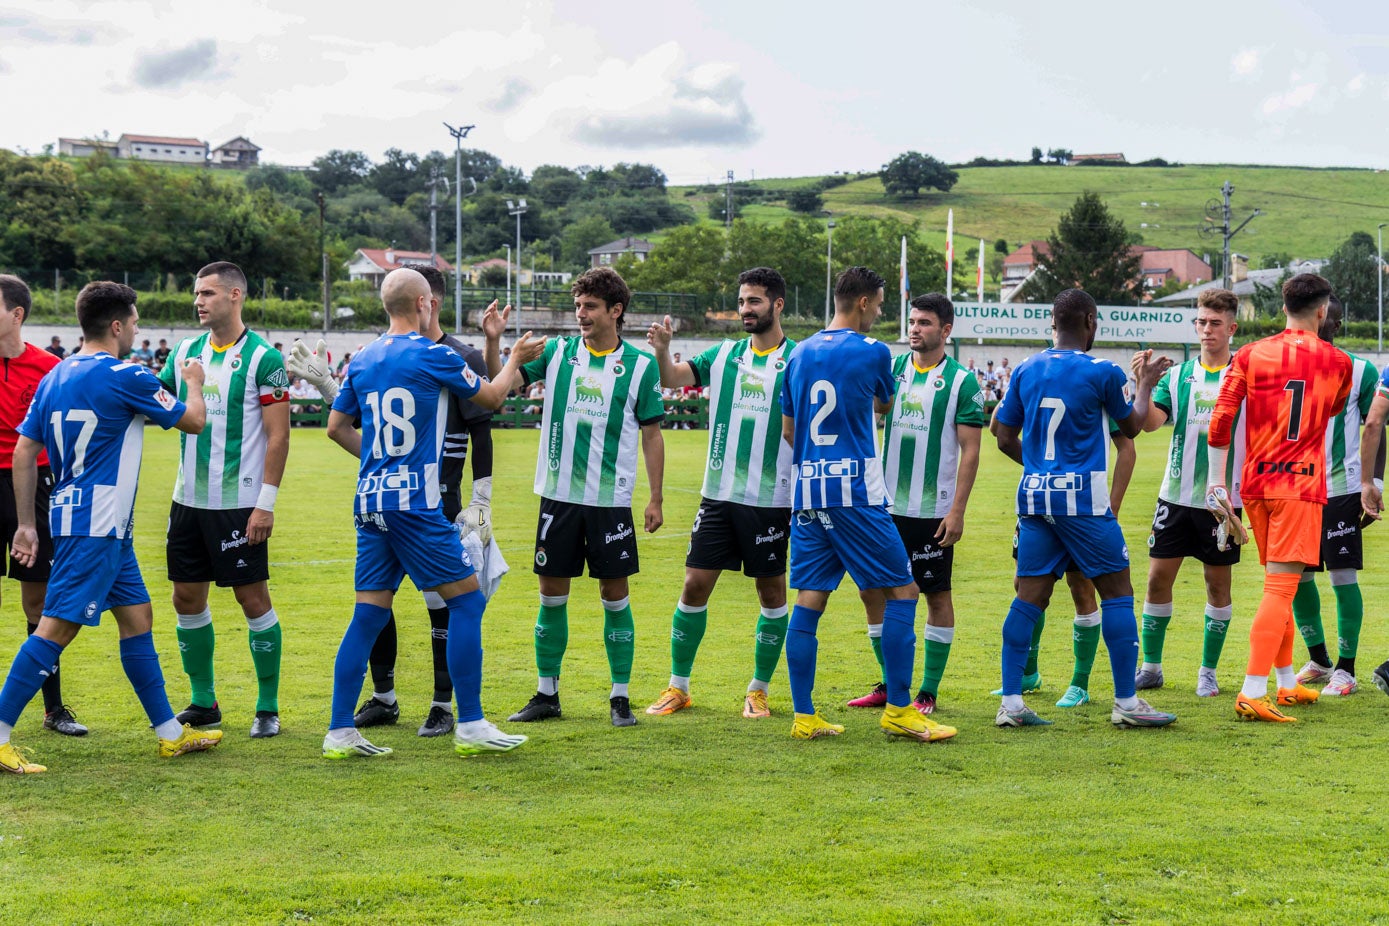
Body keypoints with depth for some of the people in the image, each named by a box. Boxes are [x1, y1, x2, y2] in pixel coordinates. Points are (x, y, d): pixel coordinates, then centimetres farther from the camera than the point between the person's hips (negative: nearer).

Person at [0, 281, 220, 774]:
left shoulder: (54, 377, 10)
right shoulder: (125, 377, -12)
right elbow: (193, 421, -1)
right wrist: (194, 382, 20)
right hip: (96, 525, -9)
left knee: (137, 617, 14)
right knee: (56, 627, -9)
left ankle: (170, 732, 21)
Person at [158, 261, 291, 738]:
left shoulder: (263, 358, -9)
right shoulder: (186, 352, 9)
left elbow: (278, 435, -11)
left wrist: (266, 503, -15)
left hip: (239, 502, -6)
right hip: (189, 498, 6)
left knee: (253, 597, -1)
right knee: (187, 597, 9)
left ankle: (267, 707, 10)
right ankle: (203, 702, 22)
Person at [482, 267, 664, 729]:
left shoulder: (640, 364, -1)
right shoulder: (556, 352, 4)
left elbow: (651, 434, 3)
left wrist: (656, 498, -1)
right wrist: (493, 342, -18)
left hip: (611, 500, -2)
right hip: (558, 496, 2)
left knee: (615, 597, 3)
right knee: (552, 596, 7)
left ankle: (620, 698, 13)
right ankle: (546, 694, 18)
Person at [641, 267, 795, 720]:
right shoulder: (723, 354, 7)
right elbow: (673, 378, -3)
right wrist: (662, 351, -24)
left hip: (771, 499, -3)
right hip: (719, 495, 3)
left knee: (771, 592, 6)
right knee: (695, 585, 2)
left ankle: (758, 690, 20)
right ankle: (678, 687, 14)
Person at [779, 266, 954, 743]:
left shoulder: (799, 354, 11)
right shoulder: (872, 351, -5)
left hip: (807, 491, 6)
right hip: (856, 492, -6)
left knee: (808, 601, 7)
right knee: (902, 592, 3)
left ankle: (804, 716, 7)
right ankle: (898, 709, 2)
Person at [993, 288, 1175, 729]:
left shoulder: (1025, 370, 6)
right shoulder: (1102, 372, -7)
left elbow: (1006, 439, 11)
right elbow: (1131, 426, 10)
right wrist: (1146, 383, 26)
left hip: (1034, 495, 5)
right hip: (1083, 498, -5)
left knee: (1029, 597, 5)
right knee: (1116, 592, 5)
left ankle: (1011, 702, 1)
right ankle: (1126, 702, 6)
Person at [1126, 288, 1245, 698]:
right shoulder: (1178, 375, 5)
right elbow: (1150, 422, -7)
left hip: (1223, 497, -2)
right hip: (1176, 494, 2)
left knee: (1218, 582, 5)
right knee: (1158, 576, 1)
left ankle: (1208, 671, 17)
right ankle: (1151, 667, 13)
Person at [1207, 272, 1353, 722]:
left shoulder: (1249, 356, 4)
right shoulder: (1337, 363, 3)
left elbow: (1220, 420, -3)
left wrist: (1216, 483, 1)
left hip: (1256, 483, 4)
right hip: (1301, 483, -4)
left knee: (1278, 584, 17)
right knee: (1281, 587, -9)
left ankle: (1288, 683, 26)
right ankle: (1252, 693, -18)